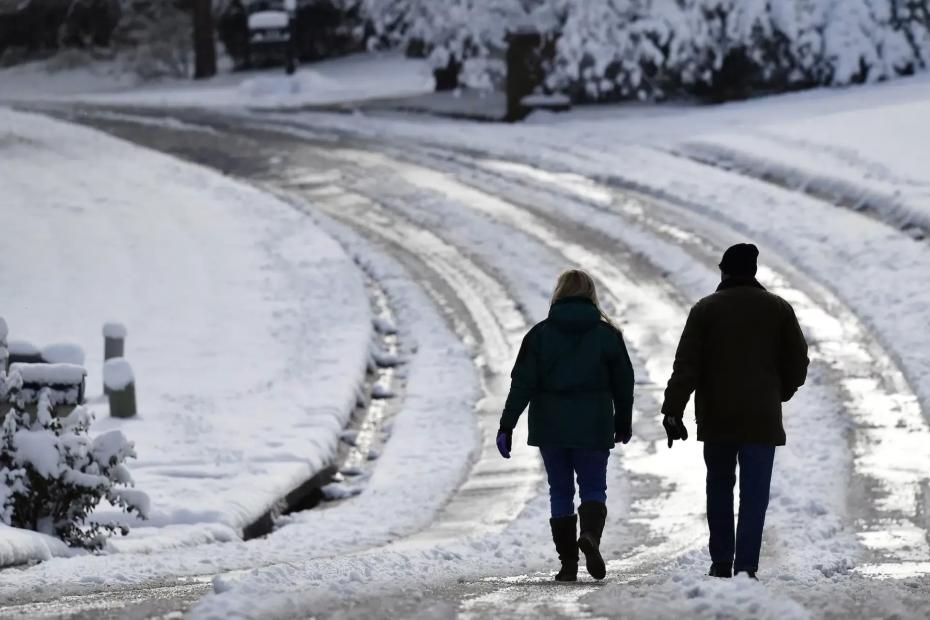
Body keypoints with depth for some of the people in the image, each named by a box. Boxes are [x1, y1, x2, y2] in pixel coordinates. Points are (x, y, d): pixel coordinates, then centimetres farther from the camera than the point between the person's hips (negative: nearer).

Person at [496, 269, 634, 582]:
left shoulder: (541, 334, -1)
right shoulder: (607, 334, 1)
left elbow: (522, 383, -5)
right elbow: (623, 383, 7)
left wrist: (507, 426, -4)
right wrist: (623, 424, 20)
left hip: (550, 427, 0)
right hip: (593, 427, 0)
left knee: (560, 491, 9)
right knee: (593, 487, 8)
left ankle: (568, 562, 5)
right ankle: (591, 535, -22)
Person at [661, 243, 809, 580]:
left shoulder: (705, 309, 0)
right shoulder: (778, 309, 4)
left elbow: (686, 365, -6)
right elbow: (797, 363, 8)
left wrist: (673, 411, -6)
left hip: (717, 417, 0)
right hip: (762, 419, 0)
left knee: (719, 488, 15)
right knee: (754, 494, -1)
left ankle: (721, 561, 13)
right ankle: (746, 565, -10)